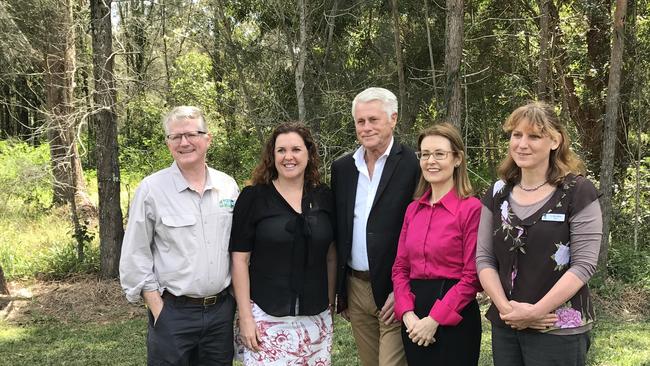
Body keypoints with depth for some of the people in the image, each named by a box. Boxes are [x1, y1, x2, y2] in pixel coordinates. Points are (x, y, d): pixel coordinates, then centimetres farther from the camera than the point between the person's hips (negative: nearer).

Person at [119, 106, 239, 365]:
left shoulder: (228, 186, 4)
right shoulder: (151, 189, -7)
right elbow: (135, 257, -5)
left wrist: (236, 297, 9)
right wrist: (157, 309, -8)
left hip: (222, 310, 4)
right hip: (173, 313, -3)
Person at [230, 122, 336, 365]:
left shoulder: (323, 197, 5)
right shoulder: (253, 197, -4)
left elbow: (331, 256, 13)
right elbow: (239, 259, -4)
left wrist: (331, 304, 12)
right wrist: (245, 316, -7)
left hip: (316, 317, 3)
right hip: (267, 317, -3)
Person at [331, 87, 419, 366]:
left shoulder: (413, 165, -9)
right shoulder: (342, 168, 8)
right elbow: (337, 231, 13)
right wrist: (339, 291, 11)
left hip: (395, 291, -5)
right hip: (355, 288, 5)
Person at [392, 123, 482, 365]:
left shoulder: (471, 208, -9)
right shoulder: (413, 209, 9)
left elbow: (472, 277, -12)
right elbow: (400, 268, 9)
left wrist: (434, 319, -15)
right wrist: (408, 314, -7)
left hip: (454, 318, -5)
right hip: (414, 318, 5)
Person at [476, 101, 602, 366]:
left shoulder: (578, 192, -7)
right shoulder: (498, 193, 7)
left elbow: (583, 264, -12)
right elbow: (483, 258, 4)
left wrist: (536, 311, -16)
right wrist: (505, 307, -11)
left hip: (558, 330, -4)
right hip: (504, 326, 4)